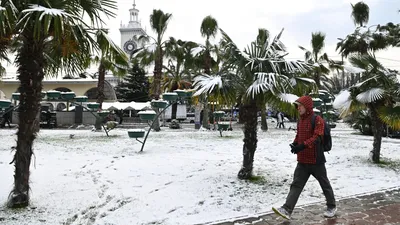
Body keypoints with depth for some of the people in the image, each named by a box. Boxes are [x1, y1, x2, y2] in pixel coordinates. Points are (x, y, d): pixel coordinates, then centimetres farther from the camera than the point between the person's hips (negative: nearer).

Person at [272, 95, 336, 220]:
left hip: (316, 160, -7)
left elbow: (317, 138, -21)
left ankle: (331, 207, 30)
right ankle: (287, 209, -3)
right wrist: (294, 144, 0)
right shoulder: (300, 121, 12)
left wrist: (303, 146, -31)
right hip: (302, 160, 7)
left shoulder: (317, 120, -12)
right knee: (296, 185, 0)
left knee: (324, 184, 11)